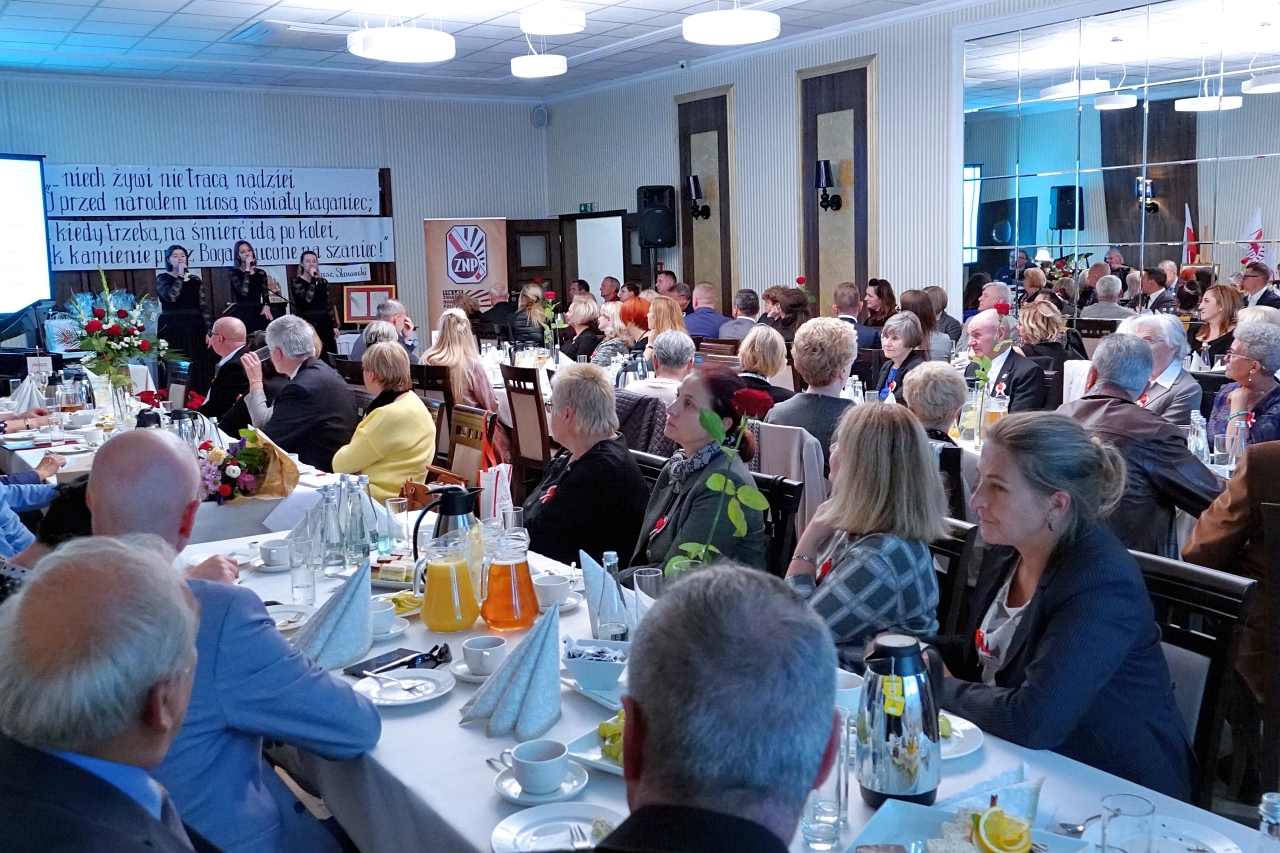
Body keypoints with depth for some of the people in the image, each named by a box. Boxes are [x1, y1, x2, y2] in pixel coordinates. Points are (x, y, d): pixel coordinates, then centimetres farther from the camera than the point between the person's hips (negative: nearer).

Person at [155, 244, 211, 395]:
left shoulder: (195, 280, 10)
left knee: (196, 365, 2)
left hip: (193, 327, 3)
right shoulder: (162, 279, 2)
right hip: (171, 327, -3)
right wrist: (180, 276, -12)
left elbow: (203, 307, 8)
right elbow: (171, 297, -19)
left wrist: (207, 331, 1)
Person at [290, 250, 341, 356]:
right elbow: (307, 299, -18)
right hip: (306, 324, -4)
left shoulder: (323, 282, 13)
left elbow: (329, 305, 14)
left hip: (324, 323, 4)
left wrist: (334, 326, 7)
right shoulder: (296, 282, -1)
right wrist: (313, 279, -14)